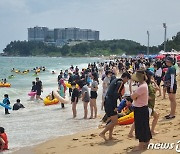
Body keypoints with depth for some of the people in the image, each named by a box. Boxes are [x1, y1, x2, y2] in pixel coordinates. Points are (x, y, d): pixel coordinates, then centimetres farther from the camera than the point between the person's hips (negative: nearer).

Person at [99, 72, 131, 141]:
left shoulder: (115, 80, 19)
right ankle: (102, 133, -6)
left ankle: (110, 136, 21)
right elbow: (115, 94, -19)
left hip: (107, 101, 10)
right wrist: (115, 107, -19)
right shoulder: (120, 83, -10)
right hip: (111, 103, -10)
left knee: (113, 121, 18)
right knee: (115, 121, -7)